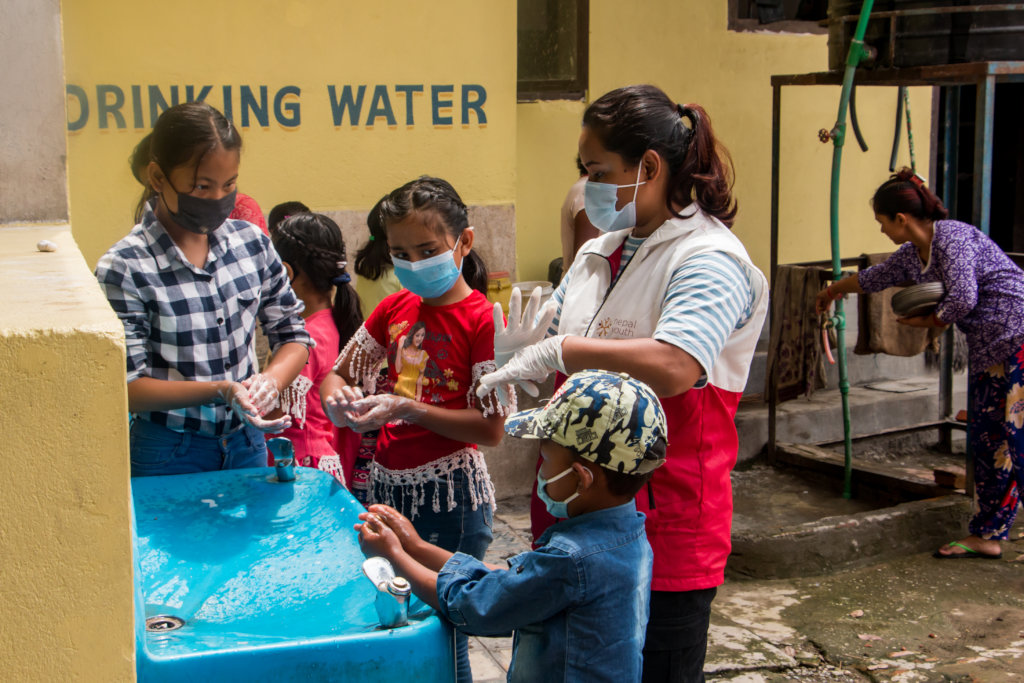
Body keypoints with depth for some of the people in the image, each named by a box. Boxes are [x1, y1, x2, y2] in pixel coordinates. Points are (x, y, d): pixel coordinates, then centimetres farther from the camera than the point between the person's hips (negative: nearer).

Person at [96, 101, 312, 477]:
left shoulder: (251, 242, -3)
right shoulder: (123, 268, -17)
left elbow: (293, 335, 4)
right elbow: (129, 388, -16)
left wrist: (271, 379, -17)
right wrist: (218, 390, -29)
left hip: (247, 445, 5)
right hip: (169, 457, -4)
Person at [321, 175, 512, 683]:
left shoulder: (481, 320, -12)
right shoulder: (394, 309, 8)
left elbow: (491, 429, -16)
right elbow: (336, 376, 15)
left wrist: (406, 410, -23)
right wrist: (338, 401, -8)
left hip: (450, 494, -6)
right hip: (387, 484, 7)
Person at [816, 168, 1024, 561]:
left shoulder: (951, 237, -15)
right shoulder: (912, 254, 12)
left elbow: (963, 298, -23)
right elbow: (874, 278, 31)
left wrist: (928, 322, -5)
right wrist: (834, 290, 47)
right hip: (986, 348, 9)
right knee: (986, 440, 7)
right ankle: (986, 536, 10)